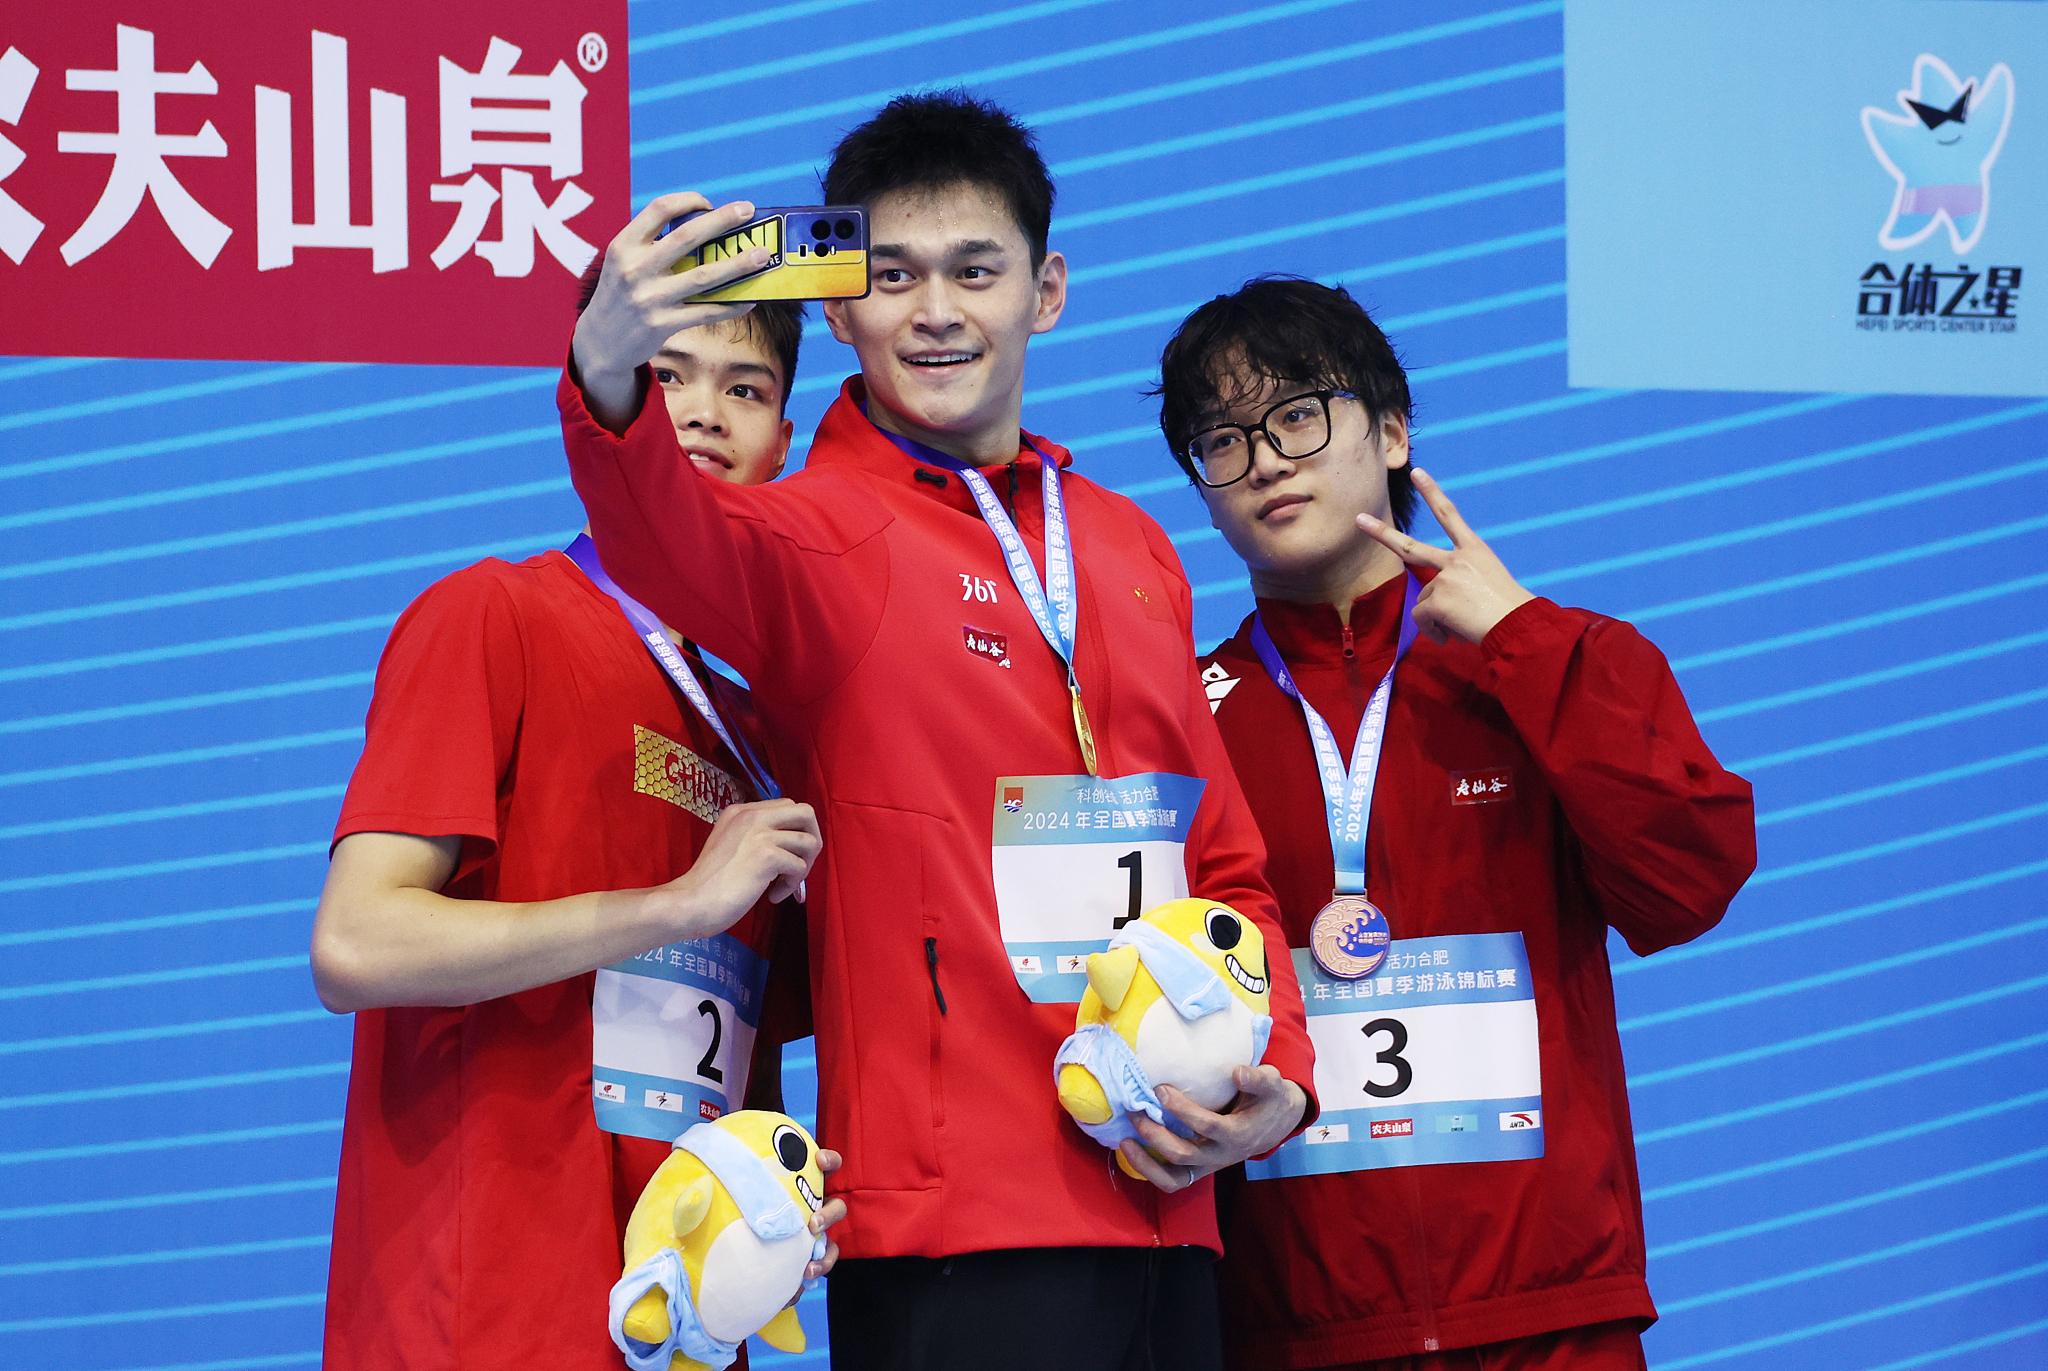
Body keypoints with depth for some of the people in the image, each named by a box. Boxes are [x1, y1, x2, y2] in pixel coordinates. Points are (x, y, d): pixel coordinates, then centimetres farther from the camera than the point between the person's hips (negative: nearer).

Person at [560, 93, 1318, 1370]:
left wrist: (1277, 1079, 5)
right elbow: (676, 542, -26)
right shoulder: (824, 535, -2)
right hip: (959, 1234, -6)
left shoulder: (1134, 548, 16)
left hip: (1165, 1212, 6)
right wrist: (607, 377, -47)